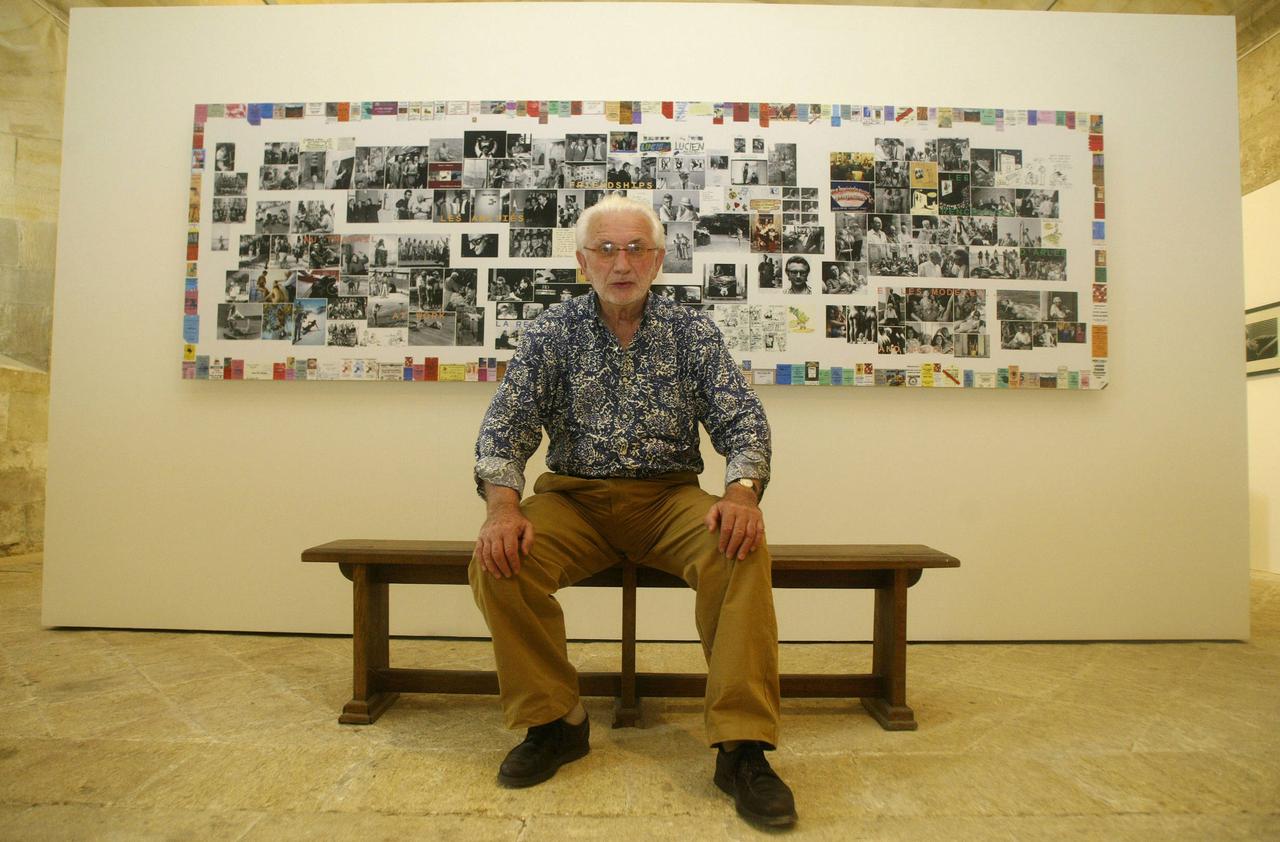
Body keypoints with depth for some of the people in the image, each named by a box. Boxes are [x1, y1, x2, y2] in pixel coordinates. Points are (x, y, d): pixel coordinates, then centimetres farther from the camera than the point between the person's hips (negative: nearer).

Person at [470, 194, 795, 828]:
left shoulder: (693, 331, 4)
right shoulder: (553, 332, 4)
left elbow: (743, 421, -2)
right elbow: (504, 426, -3)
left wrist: (742, 490, -24)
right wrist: (504, 505, -23)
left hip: (670, 496, 0)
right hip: (574, 497, 1)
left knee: (742, 550, -30)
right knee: (496, 559, -26)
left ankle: (741, 746, -20)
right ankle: (554, 722, -5)